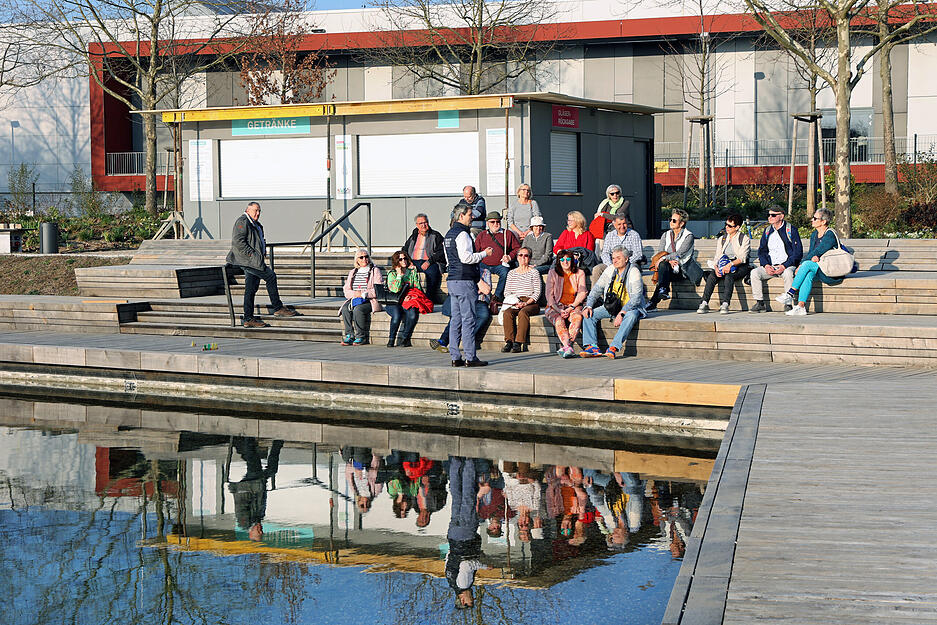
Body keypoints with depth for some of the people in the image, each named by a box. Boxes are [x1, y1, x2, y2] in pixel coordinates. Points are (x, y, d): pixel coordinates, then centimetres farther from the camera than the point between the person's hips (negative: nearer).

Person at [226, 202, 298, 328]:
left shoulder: (256, 225, 23)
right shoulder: (242, 222, -8)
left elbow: (260, 242, 33)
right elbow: (238, 242, -18)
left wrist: (263, 253, 14)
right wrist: (252, 254, -19)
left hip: (253, 260, 10)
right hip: (246, 259, -10)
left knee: (251, 288, 6)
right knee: (270, 276, -11)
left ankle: (248, 319, 6)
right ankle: (278, 308, -5)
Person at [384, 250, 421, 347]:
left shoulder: (412, 272, 12)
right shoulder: (392, 274, 4)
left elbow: (417, 288, 11)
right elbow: (395, 289, -12)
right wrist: (399, 275, -9)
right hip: (394, 303, -2)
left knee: (413, 313, -33)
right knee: (397, 315, -36)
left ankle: (403, 339, -19)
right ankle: (391, 339, -16)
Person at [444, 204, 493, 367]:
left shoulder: (449, 234, 18)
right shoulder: (462, 234, -12)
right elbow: (466, 257, -20)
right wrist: (484, 253, -8)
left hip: (452, 280, 10)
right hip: (465, 280, -10)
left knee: (456, 319, 9)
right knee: (468, 319, -7)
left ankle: (455, 357, 9)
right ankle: (470, 357, -7)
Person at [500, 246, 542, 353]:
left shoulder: (534, 272, 7)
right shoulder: (511, 273, 18)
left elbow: (537, 292, 0)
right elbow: (506, 292, 13)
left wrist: (526, 303, -14)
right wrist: (515, 302, -6)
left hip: (531, 303, -3)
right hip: (514, 303, 3)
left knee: (523, 312, -35)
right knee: (507, 313, -30)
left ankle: (518, 343, -39)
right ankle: (509, 341, -32)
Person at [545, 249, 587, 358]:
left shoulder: (579, 273, 9)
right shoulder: (553, 273, 6)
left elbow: (582, 293, 2)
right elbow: (549, 295, 2)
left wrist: (571, 308, -13)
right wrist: (559, 310, -14)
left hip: (573, 306, 0)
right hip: (555, 306, 0)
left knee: (578, 317, -35)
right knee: (559, 320, -35)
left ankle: (564, 347, -39)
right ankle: (568, 347, -46)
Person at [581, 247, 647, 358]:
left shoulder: (634, 272, -13)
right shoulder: (610, 270, 3)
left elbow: (636, 298, -20)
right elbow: (596, 289, 7)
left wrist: (621, 313, -29)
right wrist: (588, 306, -9)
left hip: (630, 307, -5)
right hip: (611, 307, 5)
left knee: (631, 316, -39)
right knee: (589, 314, -12)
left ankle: (614, 347, -43)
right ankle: (592, 346, -23)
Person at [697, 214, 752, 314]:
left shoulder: (744, 239, 1)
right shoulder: (722, 239, 18)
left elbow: (742, 258, -11)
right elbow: (717, 256, 9)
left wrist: (730, 264, -28)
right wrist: (716, 267, -13)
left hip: (739, 266, -4)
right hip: (724, 265, 4)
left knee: (728, 276, -36)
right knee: (711, 276, -27)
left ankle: (725, 304, -44)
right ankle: (704, 303, -32)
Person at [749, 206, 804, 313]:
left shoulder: (791, 230, -1)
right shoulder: (767, 231, 15)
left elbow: (798, 253, -6)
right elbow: (761, 251, 15)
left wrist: (784, 266, -19)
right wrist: (766, 265, -6)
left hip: (787, 266, -5)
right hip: (770, 267, 5)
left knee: (788, 274, -38)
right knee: (755, 272, -21)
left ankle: (788, 304, -28)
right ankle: (760, 303, -15)